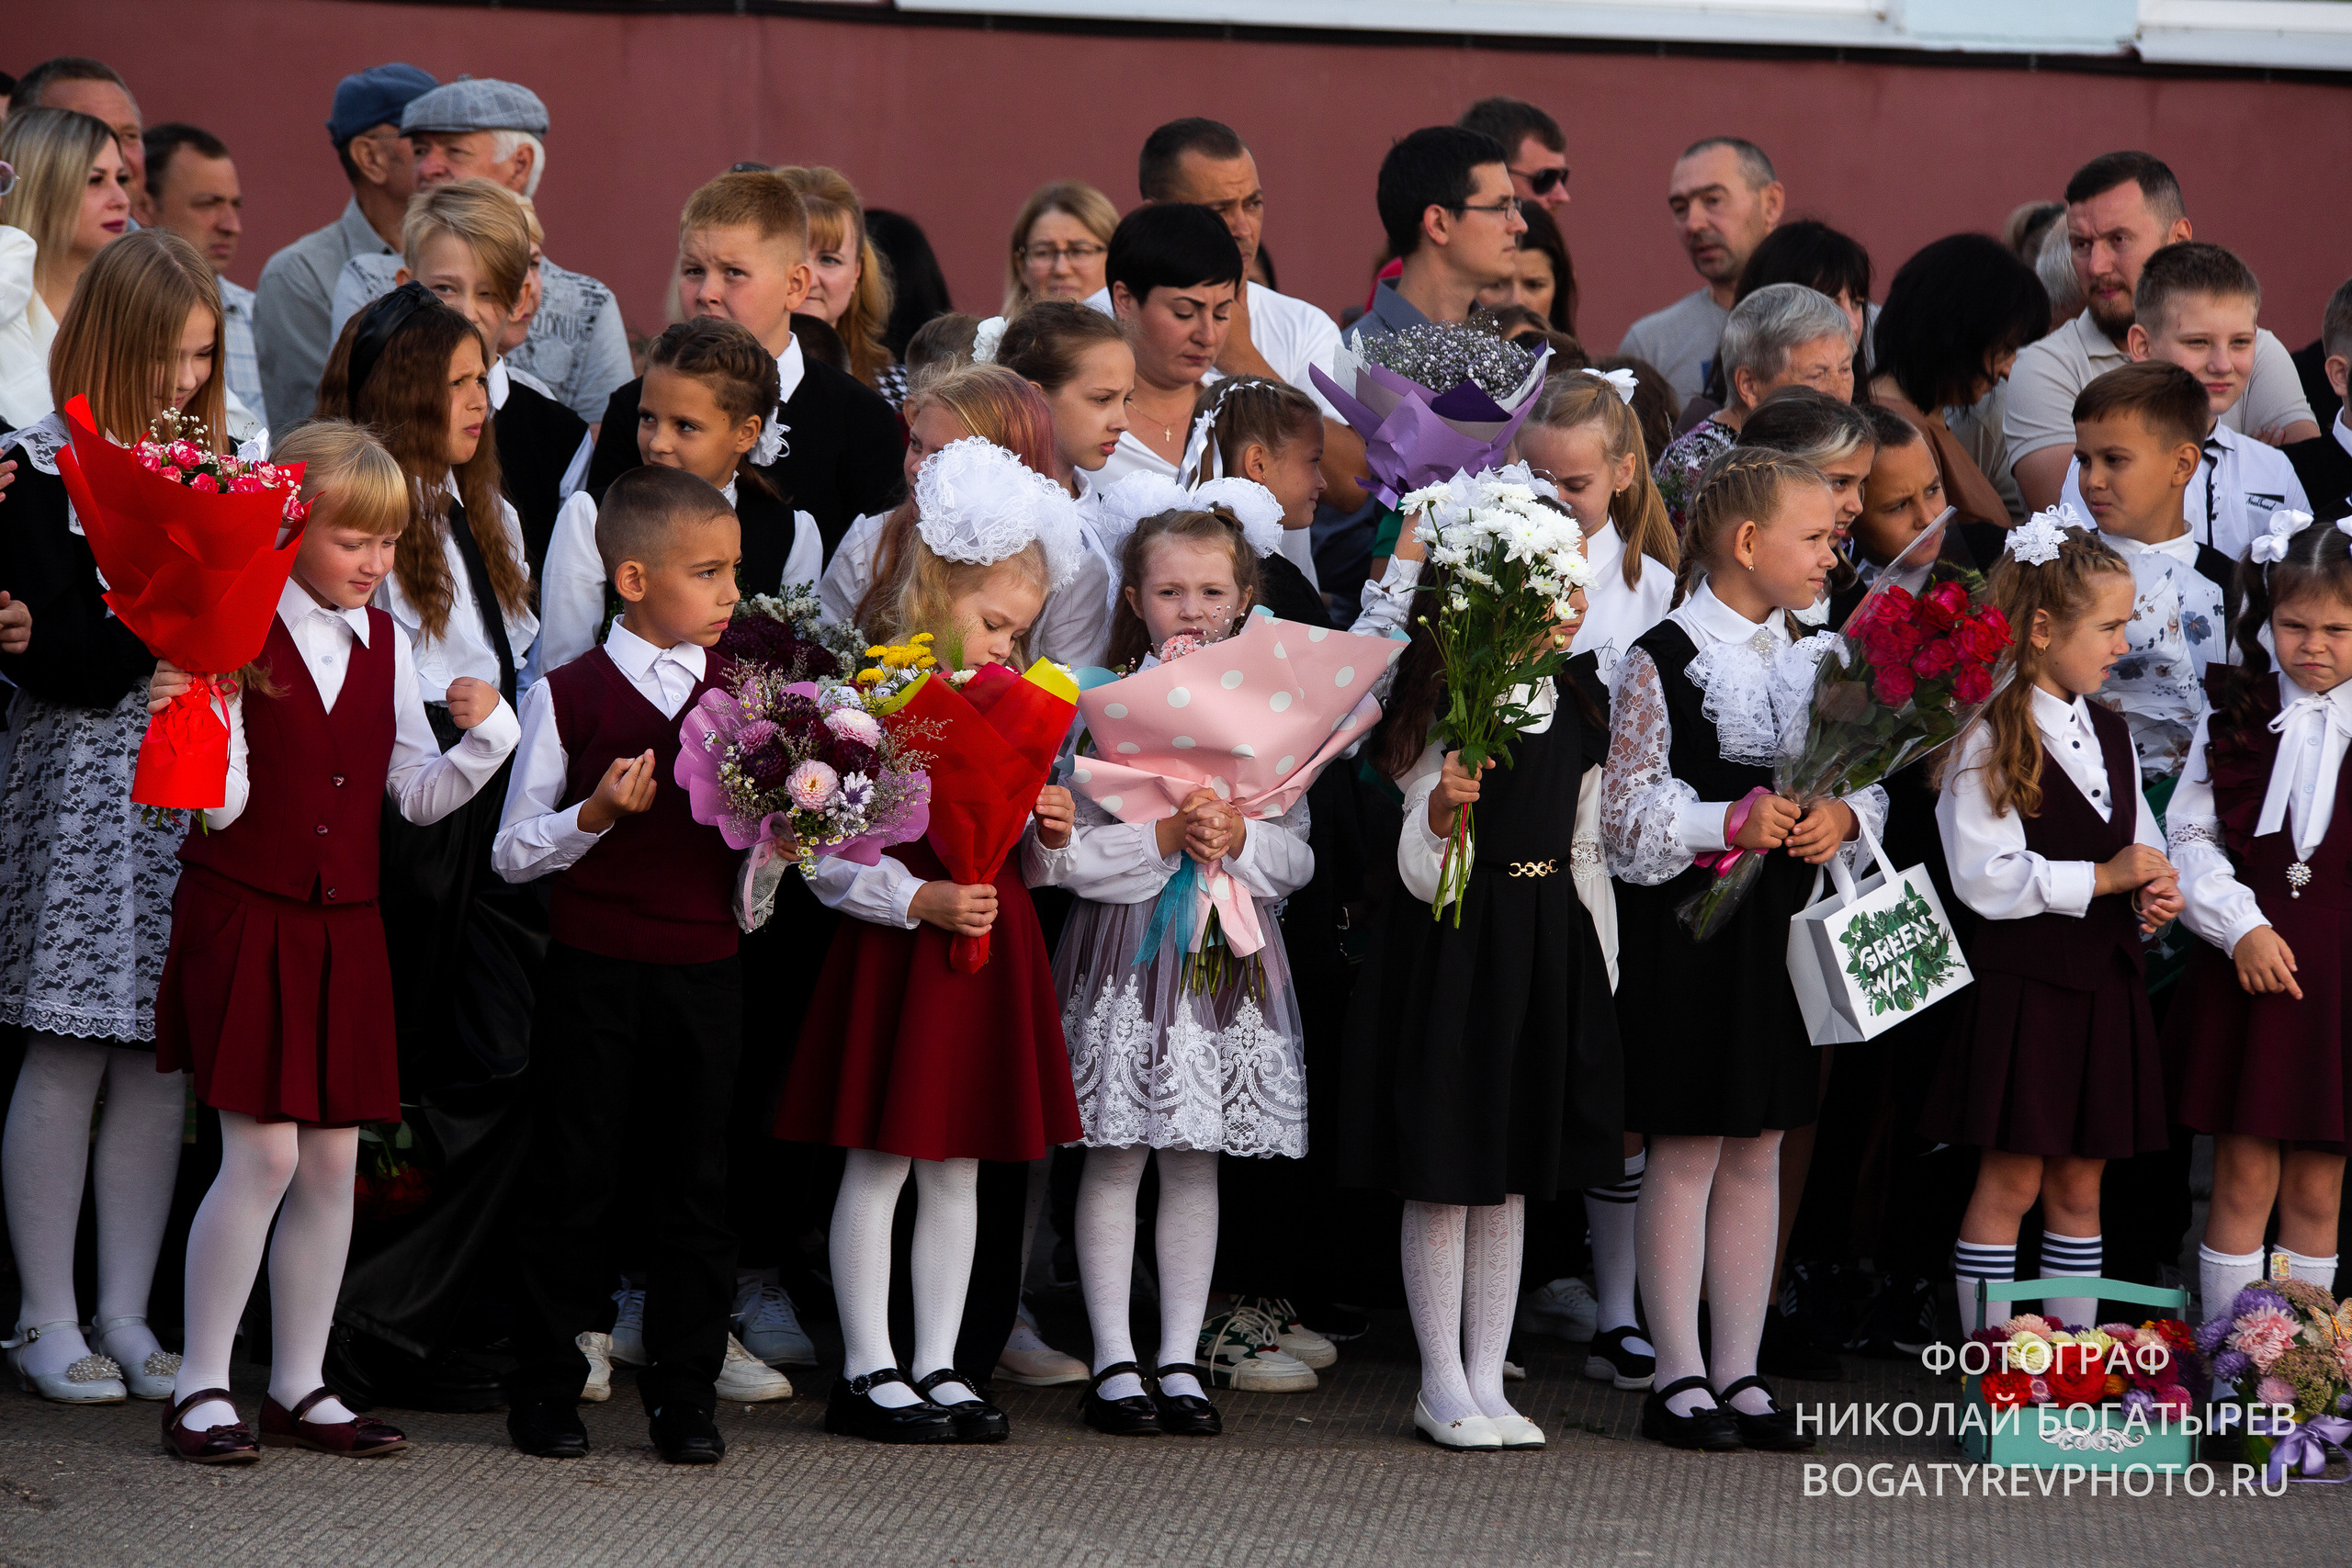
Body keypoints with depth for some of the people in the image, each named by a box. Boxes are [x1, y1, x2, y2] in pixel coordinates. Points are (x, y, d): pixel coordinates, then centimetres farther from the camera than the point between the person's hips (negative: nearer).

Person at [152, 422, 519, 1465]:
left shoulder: (385, 645, 9)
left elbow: (420, 797, 10)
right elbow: (222, 805, -11)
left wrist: (483, 732, -6)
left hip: (342, 928, 6)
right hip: (243, 918, -6)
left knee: (335, 1158, 6)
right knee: (264, 1152, -9)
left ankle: (300, 1387, 16)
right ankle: (201, 1387, 1)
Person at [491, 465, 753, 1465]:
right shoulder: (570, 696, -4)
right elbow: (512, 853, -2)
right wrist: (595, 815, -17)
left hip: (705, 966, 3)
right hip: (594, 969, -3)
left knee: (694, 1179, 6)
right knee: (574, 1177, 3)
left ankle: (685, 1391, 14)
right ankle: (547, 1389, 13)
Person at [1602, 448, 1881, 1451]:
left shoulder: (1812, 663, 9)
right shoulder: (1663, 661, -9)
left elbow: (1868, 781, 13)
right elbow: (1626, 808, -10)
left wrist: (1844, 815, -8)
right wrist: (1730, 823, -22)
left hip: (1782, 928, 6)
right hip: (1688, 922, -6)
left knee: (1758, 1151, 9)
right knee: (1687, 1152, -1)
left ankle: (1739, 1371, 15)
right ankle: (1678, 1377, 6)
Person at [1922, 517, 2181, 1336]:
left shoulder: (2110, 735, 14)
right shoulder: (1986, 740, -10)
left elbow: (2140, 848, 22)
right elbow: (1986, 877, -16)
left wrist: (2155, 892, -1)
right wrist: (2102, 877, -17)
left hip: (2105, 984, 7)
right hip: (2023, 984, -7)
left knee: (2079, 1183, 10)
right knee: (2010, 1178, -3)